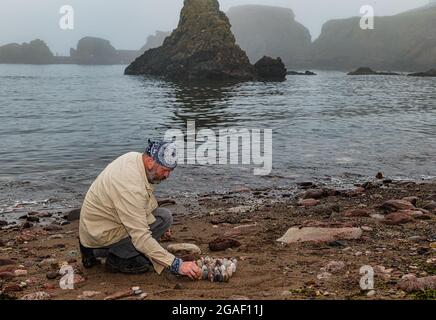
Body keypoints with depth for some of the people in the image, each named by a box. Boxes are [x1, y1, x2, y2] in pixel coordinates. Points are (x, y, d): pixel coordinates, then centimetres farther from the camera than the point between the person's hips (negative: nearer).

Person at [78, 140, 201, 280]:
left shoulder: (134, 157, -3)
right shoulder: (131, 186, -32)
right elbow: (141, 238, -33)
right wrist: (177, 265, -33)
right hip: (102, 234, -10)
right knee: (164, 217, -16)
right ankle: (118, 259, -5)